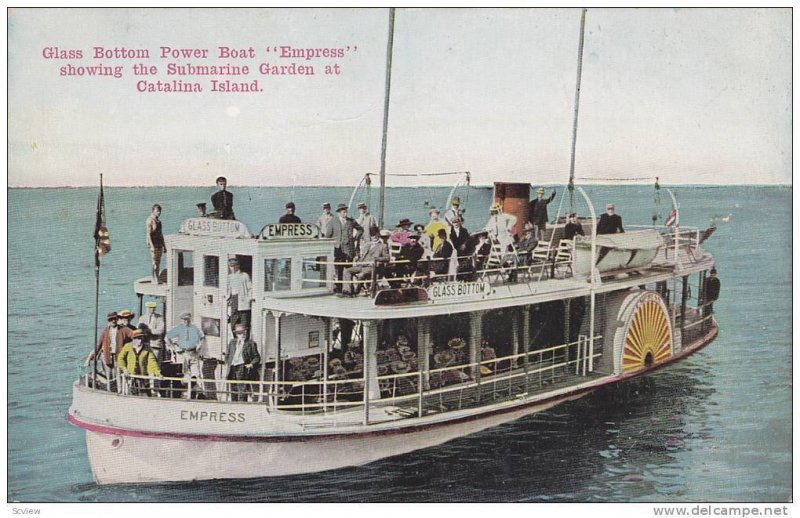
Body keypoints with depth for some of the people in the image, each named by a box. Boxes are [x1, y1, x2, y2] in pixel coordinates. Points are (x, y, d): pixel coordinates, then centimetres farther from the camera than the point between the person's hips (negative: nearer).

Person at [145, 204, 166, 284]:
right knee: (155, 263, -8)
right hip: (153, 244, -8)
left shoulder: (158, 221, 16)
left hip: (159, 244, 8)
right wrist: (152, 246, -23)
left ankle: (157, 279, 10)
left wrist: (164, 246, 20)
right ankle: (154, 280, -6)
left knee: (158, 263, 7)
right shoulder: (150, 220, -10)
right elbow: (148, 234, -16)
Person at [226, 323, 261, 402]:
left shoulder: (251, 343, 7)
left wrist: (251, 364, -12)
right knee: (233, 391, 6)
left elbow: (257, 357, 4)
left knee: (242, 390, -13)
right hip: (233, 368, 5)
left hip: (243, 368, -5)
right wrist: (229, 363, 9)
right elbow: (227, 356, 26)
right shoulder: (232, 342, 22)